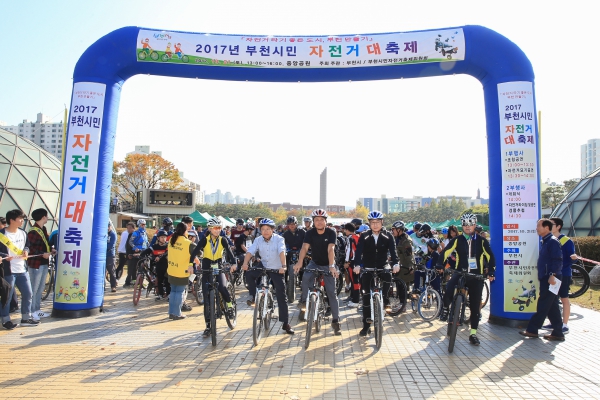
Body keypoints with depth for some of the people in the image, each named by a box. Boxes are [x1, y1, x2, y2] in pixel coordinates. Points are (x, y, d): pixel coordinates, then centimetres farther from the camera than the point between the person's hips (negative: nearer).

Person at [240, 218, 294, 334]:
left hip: (277, 270, -3)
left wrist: (283, 266, -44)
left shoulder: (279, 239, -14)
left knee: (282, 297, -3)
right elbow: (250, 252, -16)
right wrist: (245, 263, -34)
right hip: (263, 268, 3)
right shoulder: (258, 240, -4)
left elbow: (282, 252, -29)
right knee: (249, 274, -25)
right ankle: (253, 297, -3)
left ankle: (286, 323, 7)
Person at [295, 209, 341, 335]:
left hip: (327, 265, -1)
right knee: (306, 277, -31)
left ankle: (336, 321, 5)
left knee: (332, 292, -4)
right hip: (314, 263, 1)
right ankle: (303, 300, -5)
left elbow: (330, 249, -29)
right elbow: (304, 248, -27)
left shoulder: (331, 233, -18)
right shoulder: (310, 233, -13)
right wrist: (299, 262, -43)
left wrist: (331, 266, -43)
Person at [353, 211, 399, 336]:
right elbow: (359, 251, -17)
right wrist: (357, 265, -34)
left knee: (387, 276, -35)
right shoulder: (364, 236, -5)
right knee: (366, 295, -4)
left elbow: (393, 251, -15)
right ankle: (366, 325, 6)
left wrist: (396, 263, -34)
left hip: (382, 266, 0)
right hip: (367, 267, 0)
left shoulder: (388, 236, -3)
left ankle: (385, 300, -10)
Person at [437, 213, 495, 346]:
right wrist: (440, 265, -25)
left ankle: (473, 334, 18)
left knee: (475, 306, 4)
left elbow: (490, 256, -4)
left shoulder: (481, 241, 0)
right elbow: (446, 252, -10)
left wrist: (491, 272, -19)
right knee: (449, 287, -31)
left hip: (476, 276, 1)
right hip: (460, 272, -1)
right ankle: (445, 308, -2)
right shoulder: (457, 240, 0)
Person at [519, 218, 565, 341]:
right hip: (546, 279, 10)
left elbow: (558, 260, -20)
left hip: (550, 279, -10)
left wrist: (552, 275, -26)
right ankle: (557, 333, 16)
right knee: (552, 307, 11)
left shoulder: (553, 241, -12)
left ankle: (532, 330, 2)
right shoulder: (545, 241, 18)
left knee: (543, 305, -3)